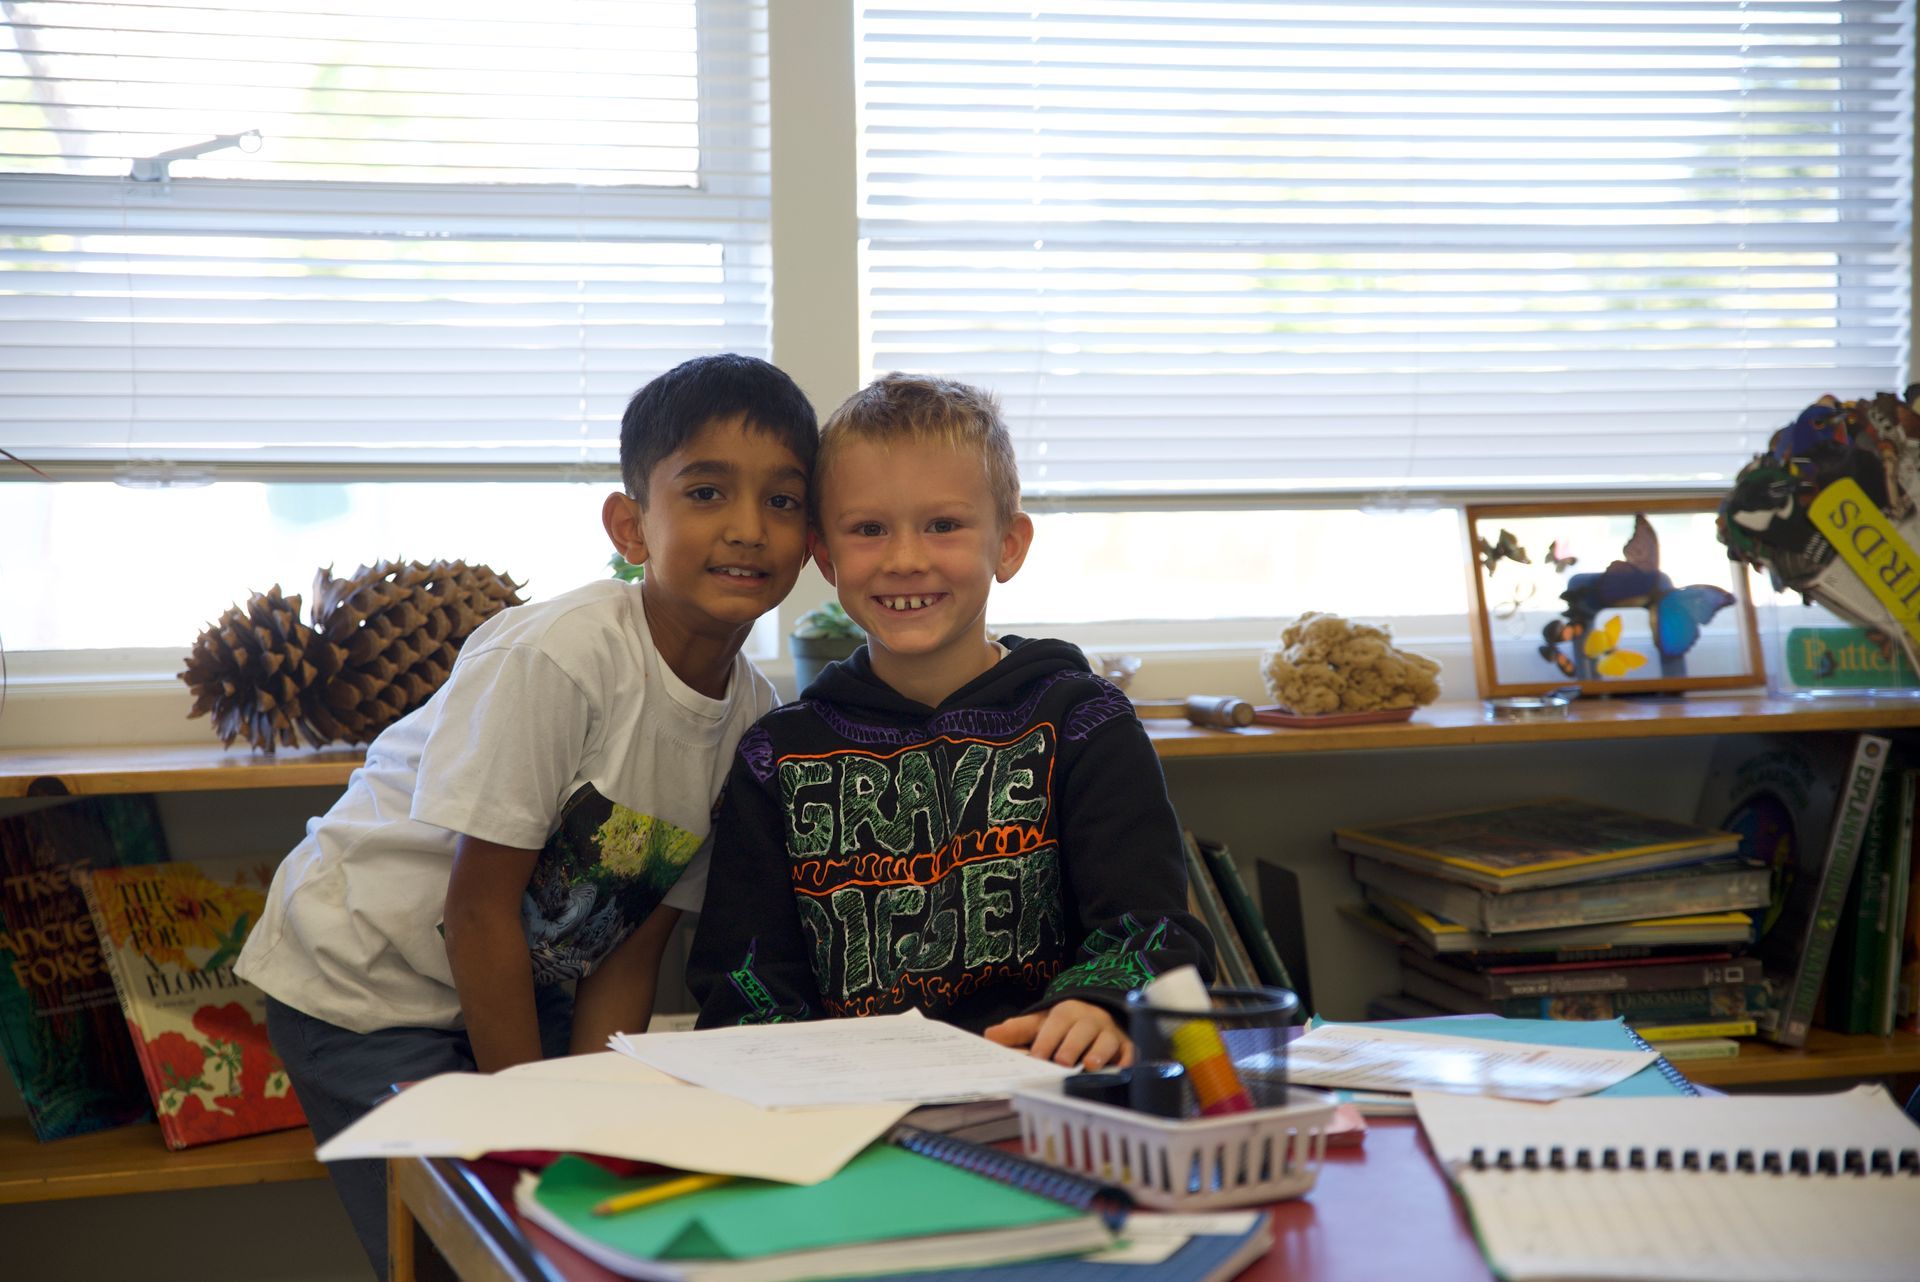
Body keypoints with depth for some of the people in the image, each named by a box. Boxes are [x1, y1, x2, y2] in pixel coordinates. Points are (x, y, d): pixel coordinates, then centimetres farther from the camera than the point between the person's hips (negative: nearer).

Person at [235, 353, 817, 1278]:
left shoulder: (751, 712, -8)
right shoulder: (557, 656, -28)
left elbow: (631, 951, -3)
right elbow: (480, 908, -23)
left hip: (522, 985, 6)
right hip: (364, 982, -6)